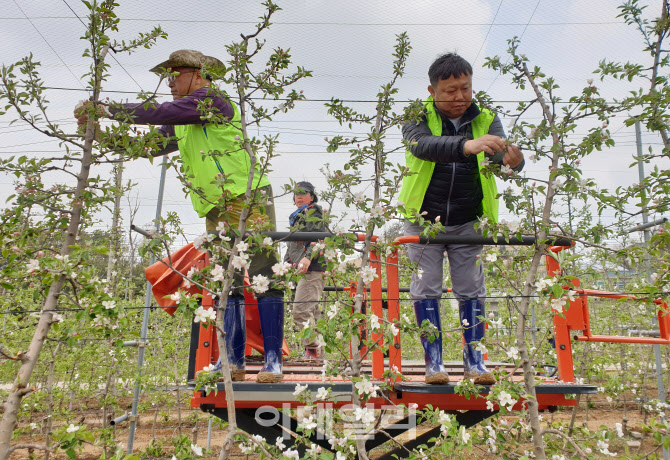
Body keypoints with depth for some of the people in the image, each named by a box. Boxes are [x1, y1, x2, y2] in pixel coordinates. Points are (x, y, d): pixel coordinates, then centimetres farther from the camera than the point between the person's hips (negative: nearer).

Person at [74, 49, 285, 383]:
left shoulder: (211, 100, -6)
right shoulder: (182, 123, 21)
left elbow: (162, 113, -17)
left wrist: (107, 109, -9)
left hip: (248, 202, -9)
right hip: (216, 214, 9)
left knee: (264, 278, -9)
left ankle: (273, 359, -6)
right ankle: (234, 361, 11)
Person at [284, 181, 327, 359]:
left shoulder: (314, 213, -2)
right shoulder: (296, 217, 26)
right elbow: (292, 245, 34)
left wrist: (308, 257, -31)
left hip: (312, 270, -10)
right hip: (301, 271, 10)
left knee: (300, 311, -17)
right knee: (312, 313, 10)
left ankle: (313, 349, -11)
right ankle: (316, 352, 14)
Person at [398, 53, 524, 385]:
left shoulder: (485, 120, 1)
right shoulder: (418, 118, -7)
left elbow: (500, 152, -15)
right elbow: (422, 145, -30)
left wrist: (512, 159, -41)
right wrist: (467, 145, -47)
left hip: (468, 223, 2)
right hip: (424, 219, -1)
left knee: (472, 290, 4)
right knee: (426, 288, -1)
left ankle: (474, 361, 16)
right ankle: (434, 361, 10)